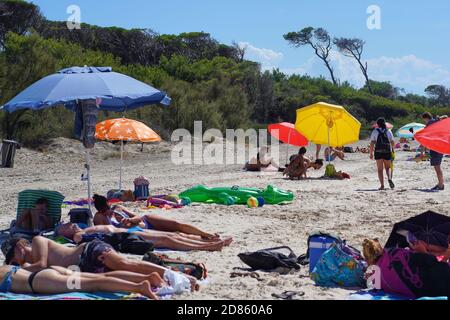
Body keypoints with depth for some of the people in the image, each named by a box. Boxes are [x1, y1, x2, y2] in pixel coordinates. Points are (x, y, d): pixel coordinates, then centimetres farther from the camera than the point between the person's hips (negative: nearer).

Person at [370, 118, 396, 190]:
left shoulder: (375, 132, 1)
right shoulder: (389, 131, 6)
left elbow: (372, 143, -4)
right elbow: (393, 143, 4)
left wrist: (371, 153, 2)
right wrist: (393, 150, 23)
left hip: (378, 152, -1)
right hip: (387, 152, 1)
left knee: (380, 169, 4)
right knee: (388, 167, 16)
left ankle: (382, 185, -3)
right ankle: (389, 178, -12)